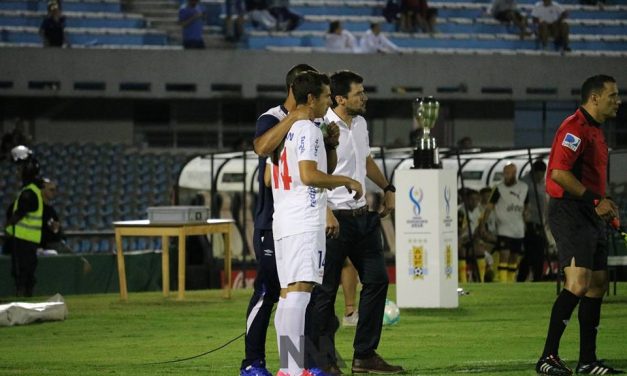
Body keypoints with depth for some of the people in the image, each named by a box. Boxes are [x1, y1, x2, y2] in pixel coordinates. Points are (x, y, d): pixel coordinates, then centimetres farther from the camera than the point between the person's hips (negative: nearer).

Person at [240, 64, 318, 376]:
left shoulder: (310, 123, 14)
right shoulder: (272, 119, -9)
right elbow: (262, 147, -30)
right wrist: (292, 118, -32)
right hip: (273, 221, -7)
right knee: (268, 291, -6)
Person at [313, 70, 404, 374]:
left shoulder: (360, 123, 11)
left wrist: (387, 188, 26)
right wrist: (325, 213, -28)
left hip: (362, 215, 9)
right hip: (335, 219, -9)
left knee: (377, 280, 8)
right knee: (326, 290, -2)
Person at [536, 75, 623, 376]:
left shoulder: (595, 131, 20)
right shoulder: (575, 127, -13)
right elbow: (560, 173, -23)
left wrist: (604, 205, 15)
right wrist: (595, 201, -20)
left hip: (591, 216, 11)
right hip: (570, 212, -11)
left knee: (598, 283, 9)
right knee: (578, 284, -19)